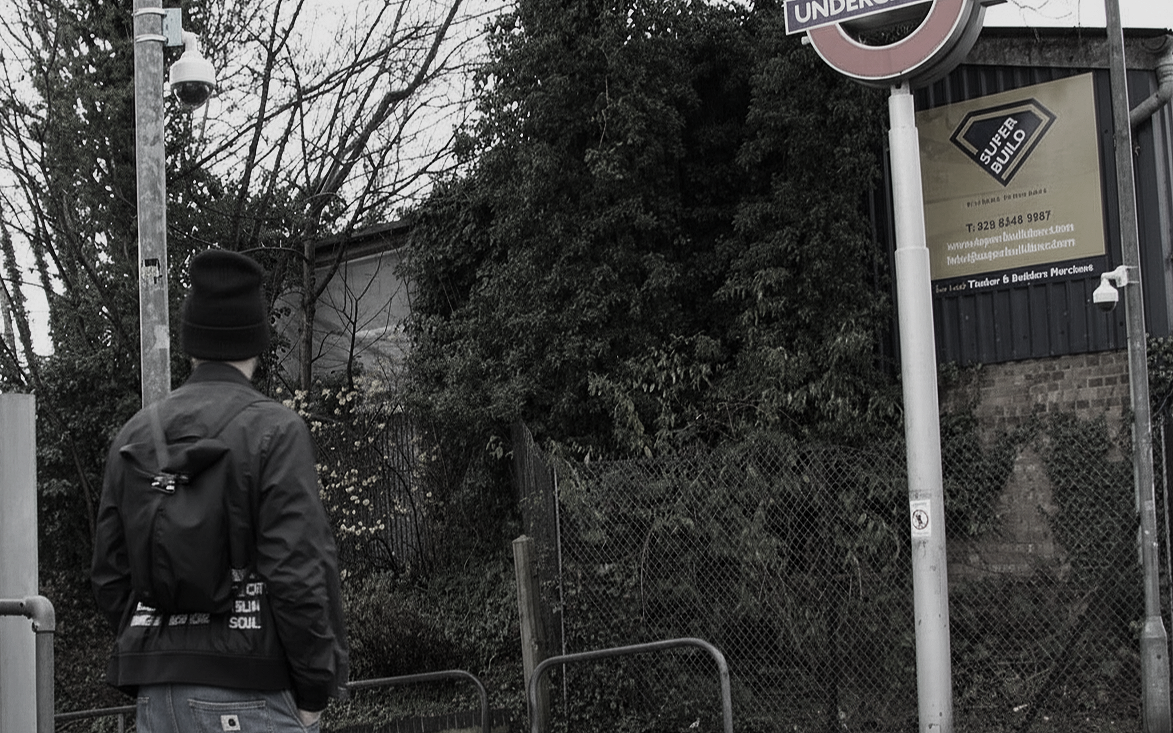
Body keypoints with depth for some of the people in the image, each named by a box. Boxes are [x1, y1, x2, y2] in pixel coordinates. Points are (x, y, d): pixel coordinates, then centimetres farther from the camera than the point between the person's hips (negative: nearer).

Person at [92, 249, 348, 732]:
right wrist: (315, 691, -6)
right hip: (248, 692, -6)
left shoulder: (134, 434, 11)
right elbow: (300, 569, -14)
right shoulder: (275, 430, -7)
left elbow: (108, 572, 12)